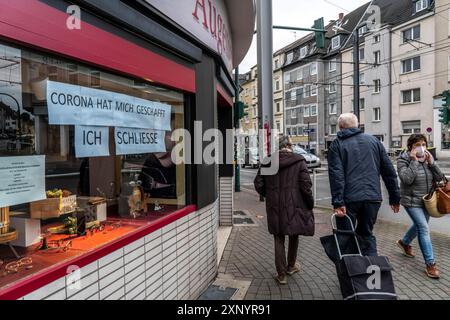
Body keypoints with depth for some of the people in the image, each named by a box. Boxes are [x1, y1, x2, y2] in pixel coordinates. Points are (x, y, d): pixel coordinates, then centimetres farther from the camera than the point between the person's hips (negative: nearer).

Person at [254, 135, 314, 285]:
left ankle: (282, 274, 17)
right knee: (294, 236, 21)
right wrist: (310, 204, 1)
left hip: (275, 207, 1)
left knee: (279, 239, 12)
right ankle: (291, 266, 39)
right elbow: (306, 185, -12)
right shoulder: (299, 161, -8)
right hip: (295, 206, -1)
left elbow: (259, 184, 1)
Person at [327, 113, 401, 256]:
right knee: (367, 234, 19)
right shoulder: (374, 140, 14)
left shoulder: (336, 145, 1)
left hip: (349, 198, -4)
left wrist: (338, 202, -14)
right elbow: (389, 171, 11)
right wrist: (395, 197, 15)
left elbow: (336, 175, -11)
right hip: (373, 197, 4)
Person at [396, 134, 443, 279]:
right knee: (424, 228, -12)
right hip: (412, 201, -7)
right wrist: (414, 161, -24)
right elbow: (407, 179, -26)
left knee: (420, 225, 21)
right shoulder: (403, 159, -13)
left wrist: (431, 162, -13)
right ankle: (430, 264, -5)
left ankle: (404, 242, 48)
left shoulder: (428, 158, 4)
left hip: (426, 201, 7)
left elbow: (439, 177, -2)